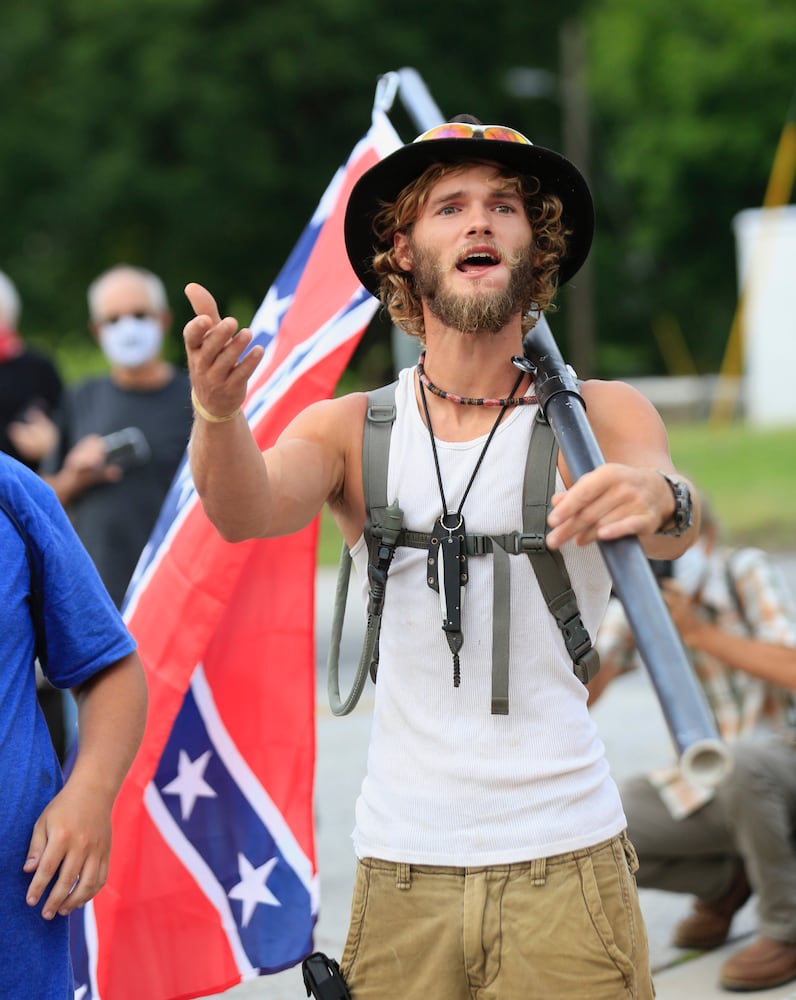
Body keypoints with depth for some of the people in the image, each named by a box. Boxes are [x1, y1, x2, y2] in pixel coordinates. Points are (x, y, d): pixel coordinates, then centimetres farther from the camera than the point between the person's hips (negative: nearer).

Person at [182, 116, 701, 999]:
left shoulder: (597, 416, 0)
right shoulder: (348, 429, 4)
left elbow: (674, 526, -18)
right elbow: (253, 511, -14)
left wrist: (657, 501, -43)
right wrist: (218, 412, -37)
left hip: (567, 860, -1)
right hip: (399, 868, 1)